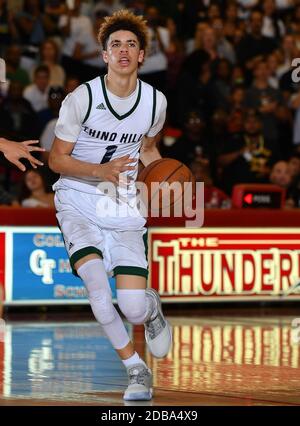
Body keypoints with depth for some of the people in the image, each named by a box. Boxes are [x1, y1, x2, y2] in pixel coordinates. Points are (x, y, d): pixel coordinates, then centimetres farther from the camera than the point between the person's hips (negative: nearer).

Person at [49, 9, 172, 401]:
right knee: (96, 280, -26)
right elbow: (57, 158, -6)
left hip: (123, 206, 2)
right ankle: (136, 369, -7)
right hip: (77, 200, -2)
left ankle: (153, 308, 30)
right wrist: (101, 170, -22)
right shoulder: (82, 98, -11)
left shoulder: (155, 102, -1)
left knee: (133, 308, -11)